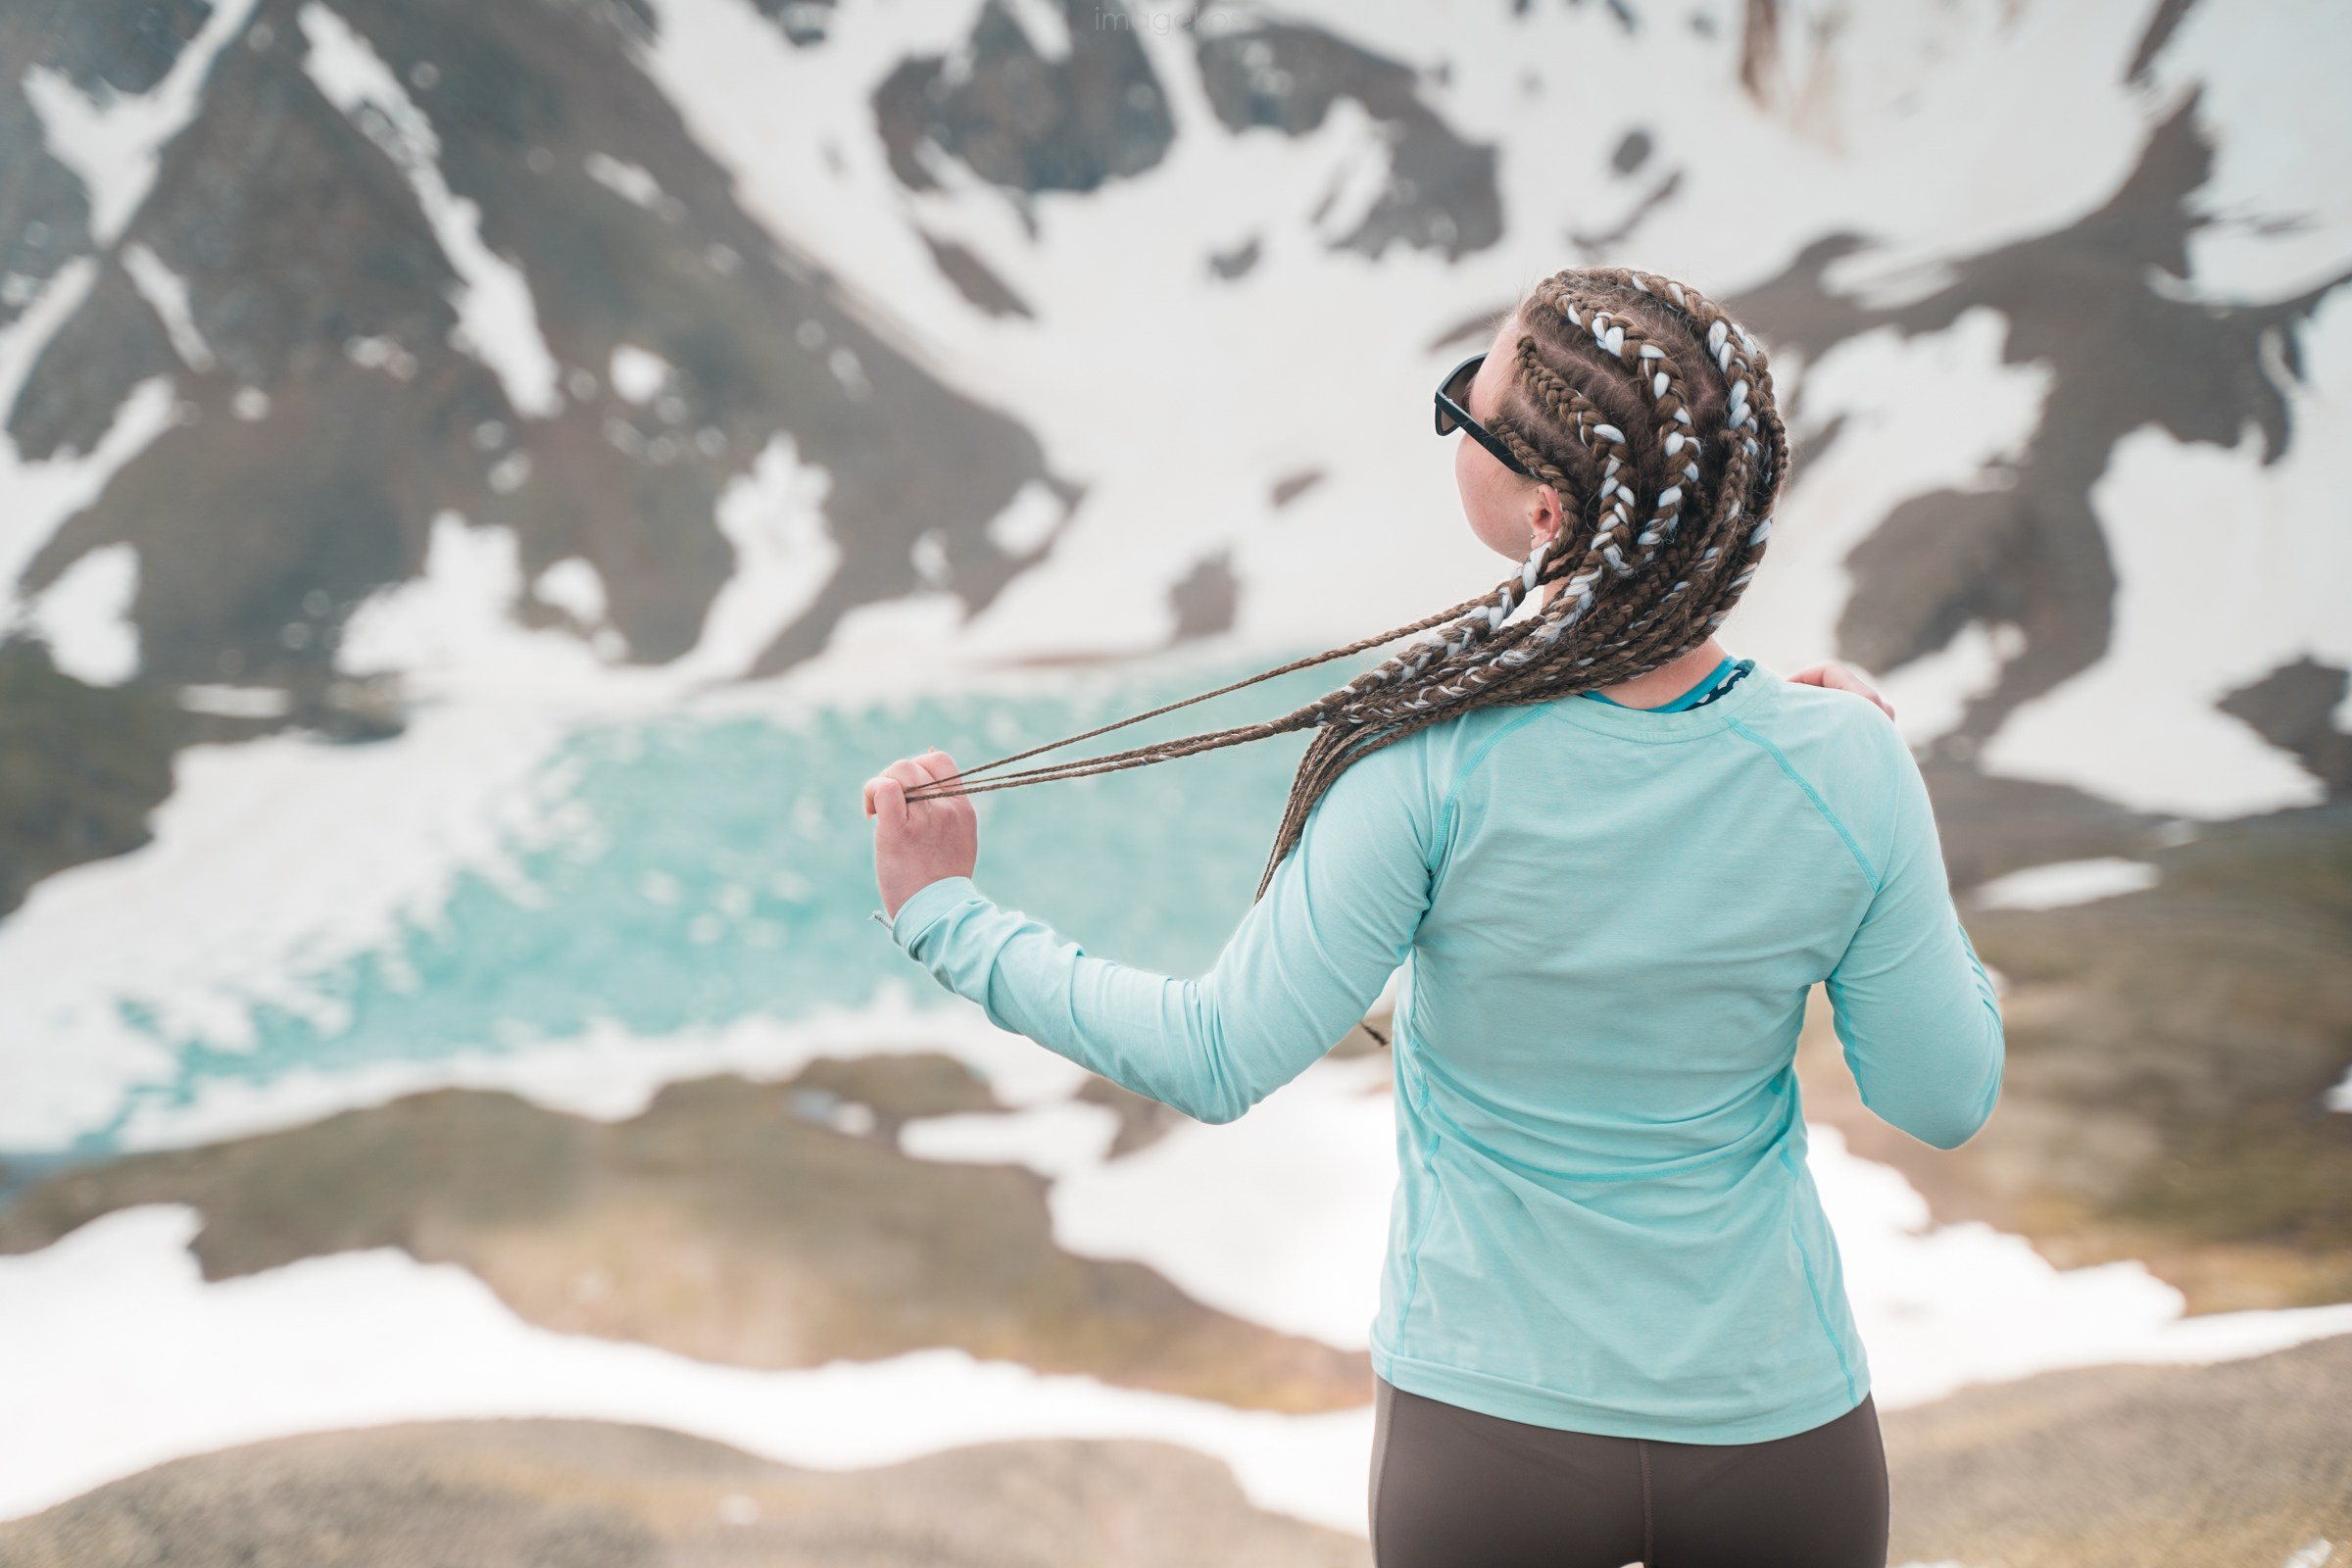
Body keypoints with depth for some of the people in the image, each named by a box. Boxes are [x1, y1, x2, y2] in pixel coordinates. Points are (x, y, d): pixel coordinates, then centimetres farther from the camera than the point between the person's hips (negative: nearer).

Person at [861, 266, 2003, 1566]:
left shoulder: (1444, 763, -23)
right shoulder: (1842, 763, -16)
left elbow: (1217, 1061, -18)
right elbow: (1945, 1098, -5)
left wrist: (948, 921, -6)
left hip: (1489, 1424, -1)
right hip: (1777, 1427, 2)